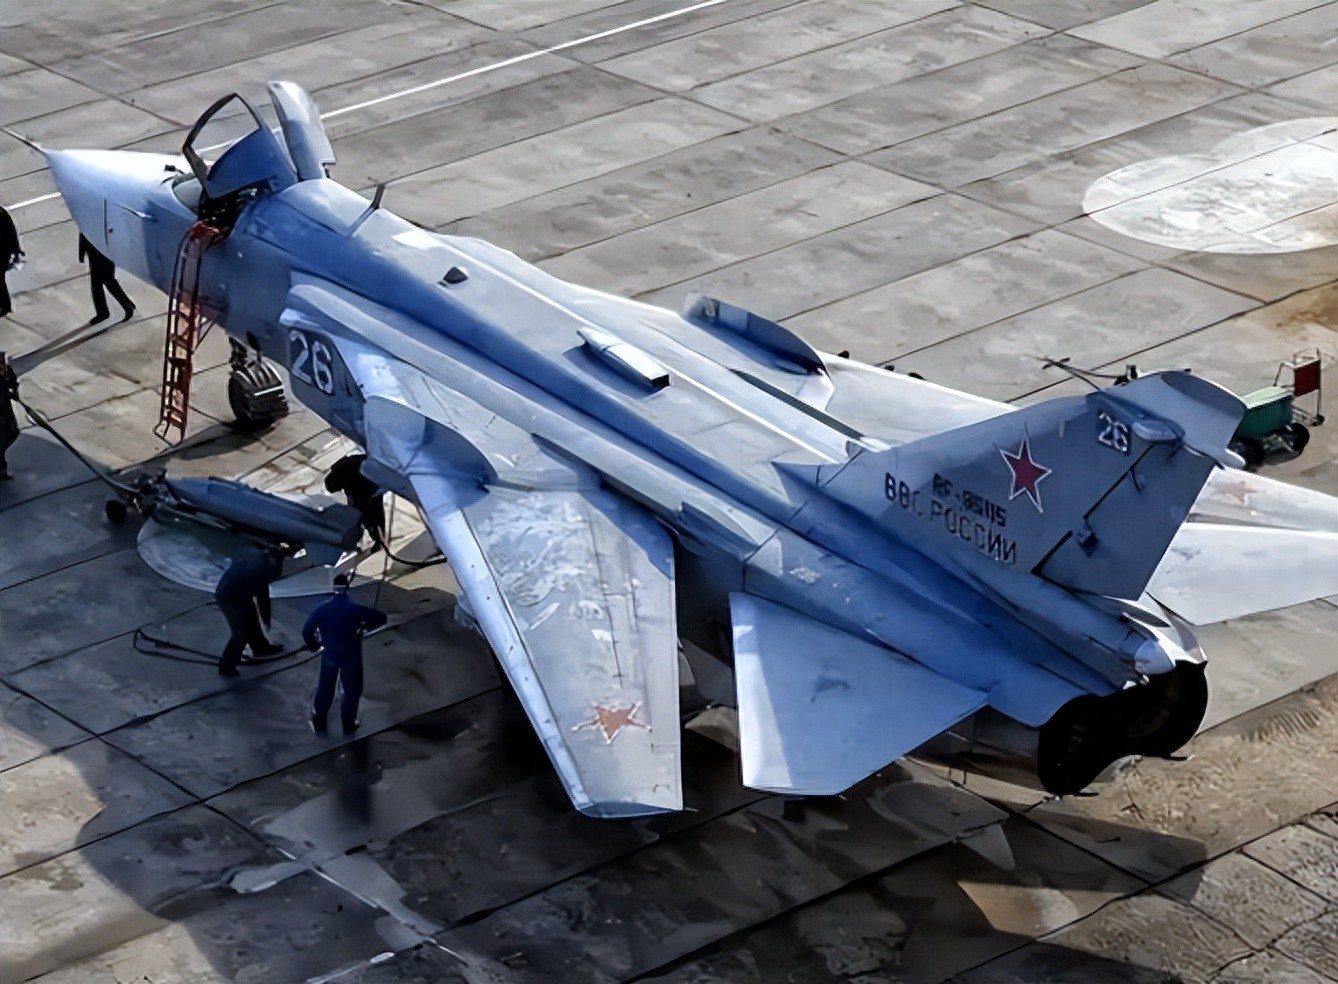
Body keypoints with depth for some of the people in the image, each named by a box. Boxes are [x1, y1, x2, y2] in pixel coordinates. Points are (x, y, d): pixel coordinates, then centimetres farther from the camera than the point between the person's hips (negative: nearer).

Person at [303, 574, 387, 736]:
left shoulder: (323, 609, -10)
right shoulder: (356, 609, -15)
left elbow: (307, 631, -10)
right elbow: (381, 617, -11)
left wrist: (314, 646, 7)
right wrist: (366, 626, 4)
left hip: (330, 654, 2)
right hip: (352, 656, -2)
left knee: (325, 689, 16)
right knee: (351, 691, 14)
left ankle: (319, 725, 24)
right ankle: (349, 726, 21)